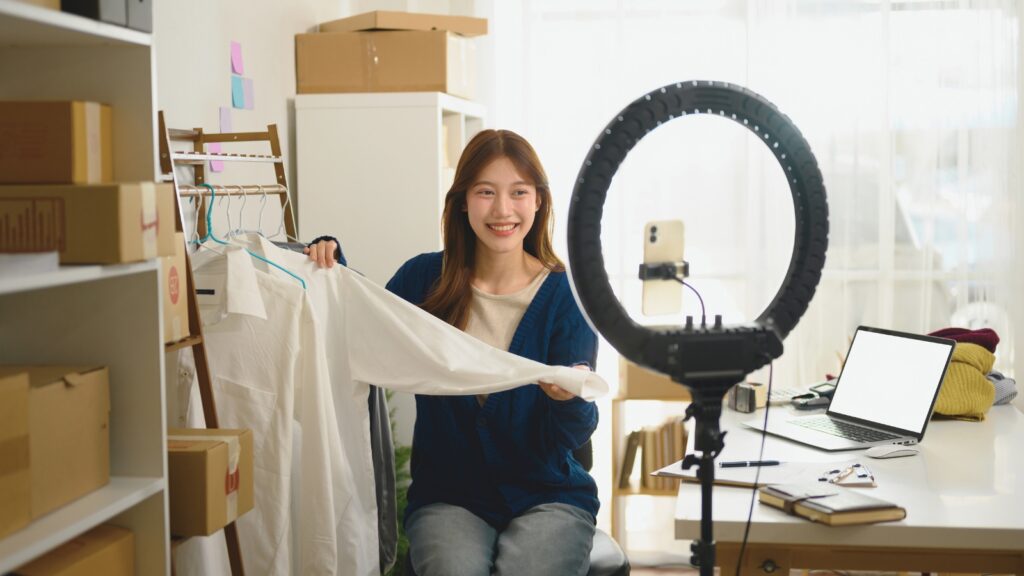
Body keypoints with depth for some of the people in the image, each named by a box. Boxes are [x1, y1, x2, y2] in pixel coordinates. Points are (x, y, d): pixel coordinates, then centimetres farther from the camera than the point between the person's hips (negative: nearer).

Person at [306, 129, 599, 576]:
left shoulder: (565, 296, -2)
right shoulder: (425, 280, 2)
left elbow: (568, 438, -5)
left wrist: (569, 400, -27)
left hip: (547, 495, -1)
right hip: (446, 496, 1)